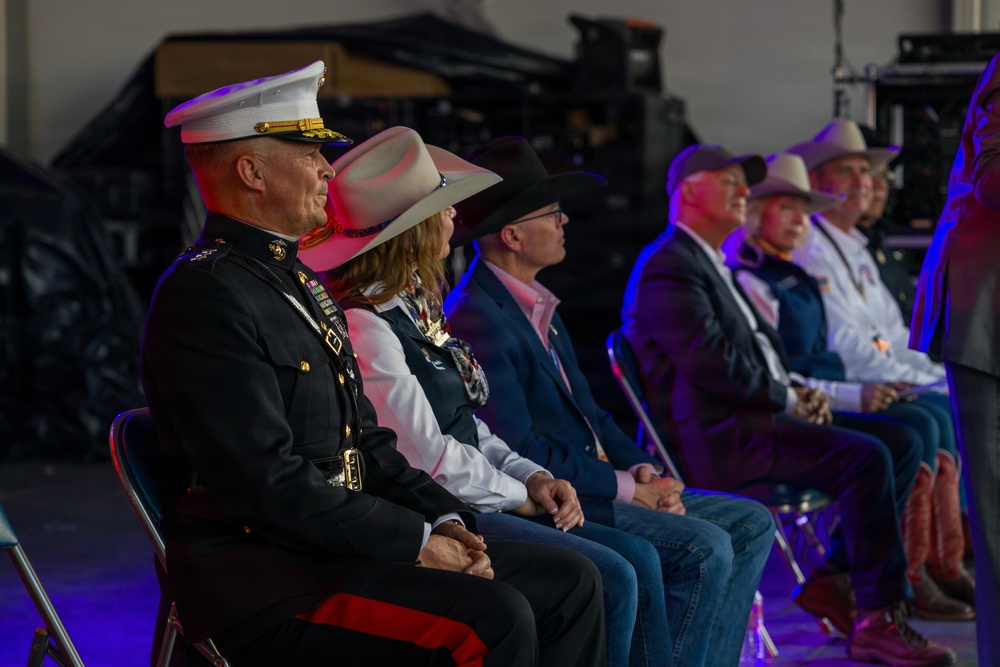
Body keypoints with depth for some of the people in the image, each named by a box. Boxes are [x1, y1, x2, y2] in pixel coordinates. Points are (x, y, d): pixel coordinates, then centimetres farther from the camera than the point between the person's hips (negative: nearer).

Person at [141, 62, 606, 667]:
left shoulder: (304, 285, 19)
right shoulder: (203, 293, -14)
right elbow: (269, 485, -21)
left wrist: (444, 520, 2)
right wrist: (416, 543, -17)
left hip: (335, 547, 10)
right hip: (262, 580, -10)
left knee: (569, 582, 2)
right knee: (492, 618, -27)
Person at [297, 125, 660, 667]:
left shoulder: (414, 308, 13)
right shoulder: (364, 328, -18)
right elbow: (426, 455, -18)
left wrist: (532, 476, 3)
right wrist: (518, 494, -7)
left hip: (465, 498, 10)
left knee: (639, 559, 0)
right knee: (607, 578, -18)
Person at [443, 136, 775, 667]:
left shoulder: (536, 304, 16)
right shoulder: (474, 318, -17)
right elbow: (520, 452, -21)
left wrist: (641, 468, 1)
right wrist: (625, 487, -15)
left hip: (592, 480, 10)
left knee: (751, 524, 7)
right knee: (705, 549, -23)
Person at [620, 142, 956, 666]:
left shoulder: (709, 263, 23)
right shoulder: (668, 267, -11)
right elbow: (714, 363, -20)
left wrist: (797, 394, 7)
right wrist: (787, 398, -9)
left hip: (742, 420, 11)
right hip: (714, 436, -11)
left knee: (897, 451, 5)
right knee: (866, 459, -21)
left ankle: (834, 579, 6)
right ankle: (878, 621, -16)